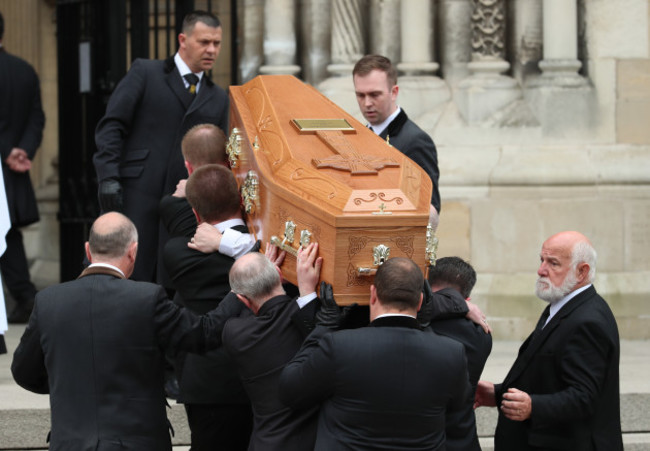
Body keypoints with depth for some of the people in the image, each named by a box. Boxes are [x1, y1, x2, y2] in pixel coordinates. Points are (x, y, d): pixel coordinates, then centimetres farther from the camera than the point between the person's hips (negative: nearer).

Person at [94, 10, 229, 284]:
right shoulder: (145, 73, 7)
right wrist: (108, 177, -12)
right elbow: (112, 125, 0)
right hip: (137, 195, -3)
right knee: (132, 276, -7)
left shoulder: (218, 99, 19)